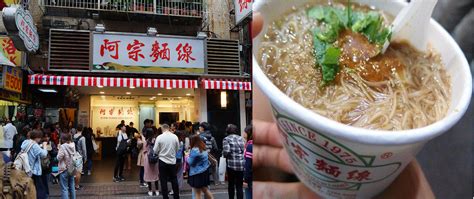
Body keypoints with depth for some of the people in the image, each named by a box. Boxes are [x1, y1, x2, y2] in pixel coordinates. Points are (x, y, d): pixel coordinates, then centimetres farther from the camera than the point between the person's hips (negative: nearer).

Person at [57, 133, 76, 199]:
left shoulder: (63, 146, -18)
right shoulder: (73, 145, 0)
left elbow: (59, 158, -14)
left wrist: (59, 151, -1)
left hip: (64, 169, -7)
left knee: (64, 188, -2)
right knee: (72, 186, 17)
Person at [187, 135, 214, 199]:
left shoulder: (195, 150, -20)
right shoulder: (204, 148, 7)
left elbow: (191, 162, -15)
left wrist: (188, 157, 5)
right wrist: (190, 155, 21)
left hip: (197, 173, -8)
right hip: (205, 171, 9)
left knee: (197, 193, 1)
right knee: (205, 189, 19)